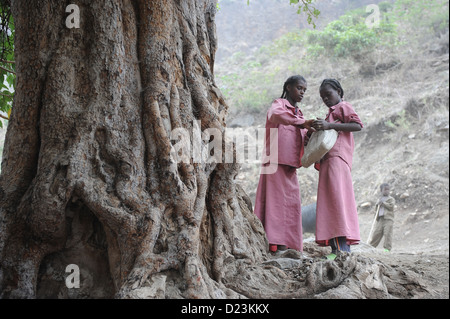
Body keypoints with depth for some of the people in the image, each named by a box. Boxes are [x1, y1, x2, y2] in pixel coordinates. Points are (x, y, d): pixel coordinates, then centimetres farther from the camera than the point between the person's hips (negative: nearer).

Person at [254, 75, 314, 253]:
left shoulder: (298, 114, 26)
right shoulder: (279, 105, 3)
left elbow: (302, 141, 19)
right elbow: (276, 115, -23)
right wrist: (303, 123, -30)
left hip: (290, 165, 8)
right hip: (276, 162, -8)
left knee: (290, 203, 1)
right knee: (275, 199, -13)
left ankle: (285, 244, 1)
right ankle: (273, 243, -16)